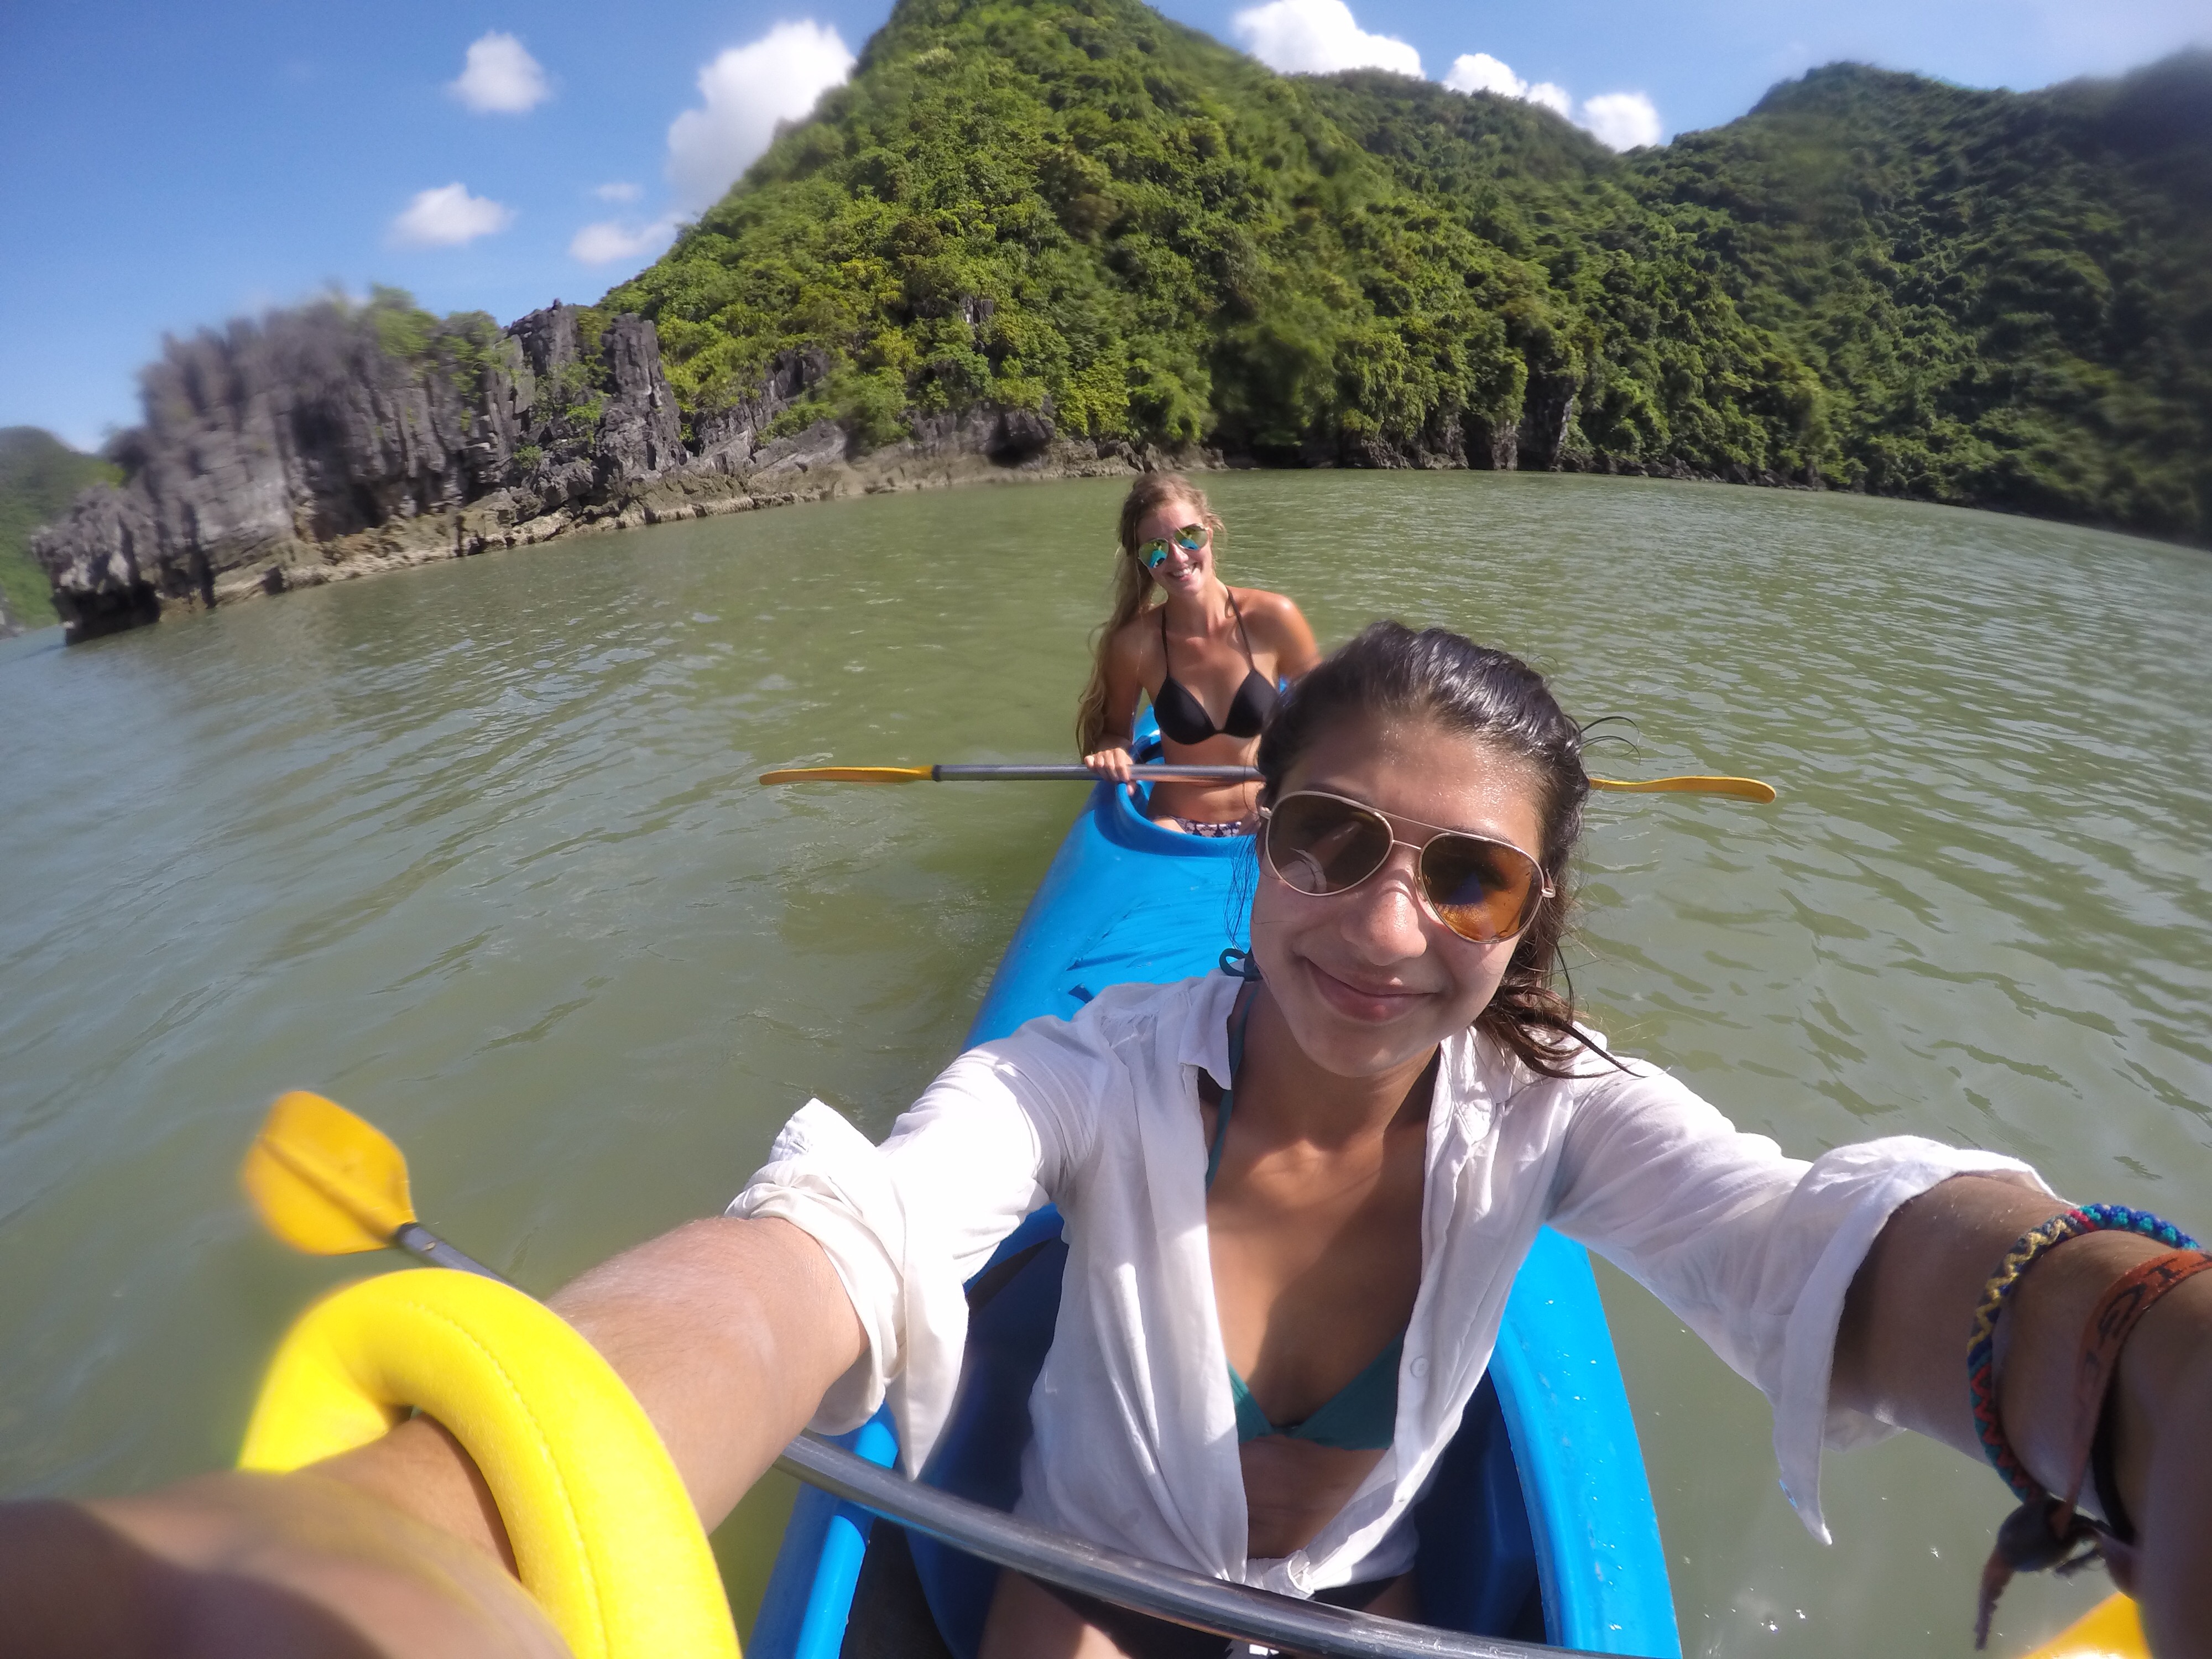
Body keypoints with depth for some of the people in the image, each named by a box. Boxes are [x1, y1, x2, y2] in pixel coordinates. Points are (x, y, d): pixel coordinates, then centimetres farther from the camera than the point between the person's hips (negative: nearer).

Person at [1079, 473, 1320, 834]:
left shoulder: (1272, 618, -8)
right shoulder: (1134, 642, -7)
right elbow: (1113, 732, 8)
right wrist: (1110, 754, -14)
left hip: (1269, 824, 1)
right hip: (1175, 827, -1)